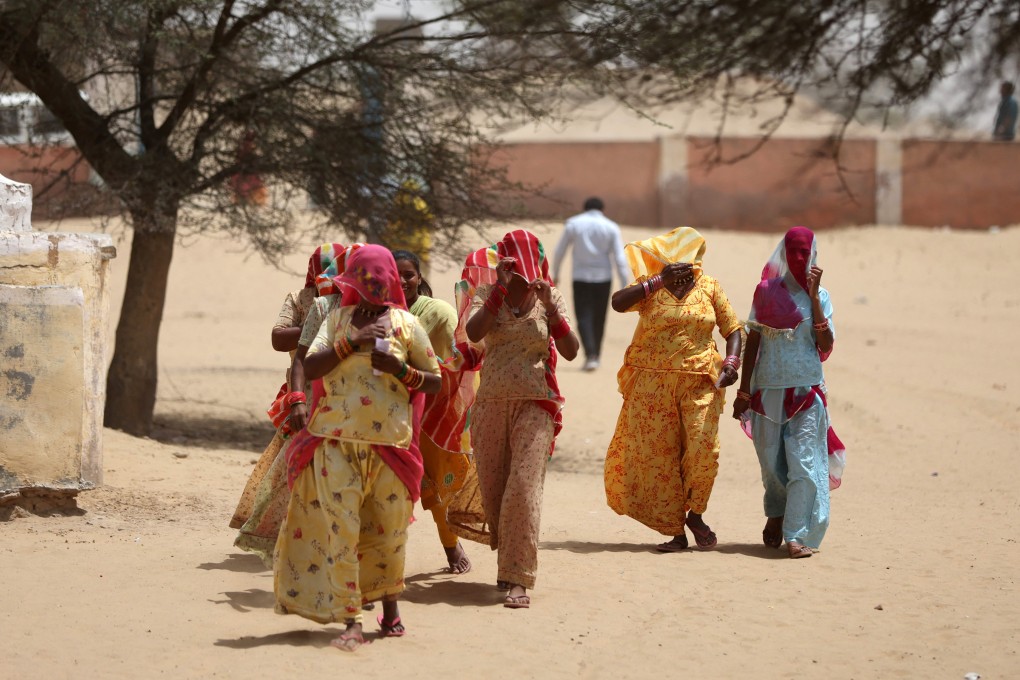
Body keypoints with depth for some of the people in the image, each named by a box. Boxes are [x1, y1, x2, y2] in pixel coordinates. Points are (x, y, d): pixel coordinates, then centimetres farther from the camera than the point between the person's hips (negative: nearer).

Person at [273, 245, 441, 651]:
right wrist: (351, 342, -14)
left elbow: (436, 383, 7)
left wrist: (401, 370, -10)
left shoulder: (406, 324, 7)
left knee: (390, 532, 6)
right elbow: (310, 367, -4)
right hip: (338, 441, 0)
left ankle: (390, 607, 27)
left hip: (390, 444, 0)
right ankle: (350, 620, -8)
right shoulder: (338, 320, 9)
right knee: (342, 529, -9)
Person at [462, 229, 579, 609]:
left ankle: (519, 580, -14)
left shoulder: (549, 299, 4)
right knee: (493, 491, 7)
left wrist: (550, 308, -16)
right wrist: (501, 287, -18)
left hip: (535, 405, -2)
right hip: (492, 403, 2)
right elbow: (473, 332, -17)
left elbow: (570, 352, -6)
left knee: (523, 489, -13)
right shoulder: (487, 294, 4)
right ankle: (509, 563, 28)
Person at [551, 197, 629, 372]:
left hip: (581, 278, -1)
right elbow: (620, 259, -5)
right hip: (603, 278, 1)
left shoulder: (573, 224, 0)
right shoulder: (611, 227, 0)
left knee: (584, 318, -2)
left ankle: (590, 356, -20)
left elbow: (559, 251, 5)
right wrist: (624, 285, -5)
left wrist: (555, 273, 20)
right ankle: (594, 357, 20)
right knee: (598, 320, 14)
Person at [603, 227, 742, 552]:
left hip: (699, 382, 0)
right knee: (658, 456, -1)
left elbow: (732, 329, 10)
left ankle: (695, 514, 14)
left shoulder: (709, 287, 8)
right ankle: (675, 532, 8)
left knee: (703, 448, -11)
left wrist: (731, 361, -7)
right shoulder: (649, 286, 3)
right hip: (653, 384, 0)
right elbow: (617, 303, -16)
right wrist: (659, 281, -18)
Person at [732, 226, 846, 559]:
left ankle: (797, 534, -9)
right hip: (768, 390, 1)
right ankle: (775, 515, 34)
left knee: (804, 460, -10)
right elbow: (753, 341, 7)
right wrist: (743, 391, 3)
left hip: (806, 391, -1)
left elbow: (826, 345, -8)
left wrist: (814, 297, -11)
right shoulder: (766, 291, 5)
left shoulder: (819, 295, 3)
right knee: (771, 460, 8)